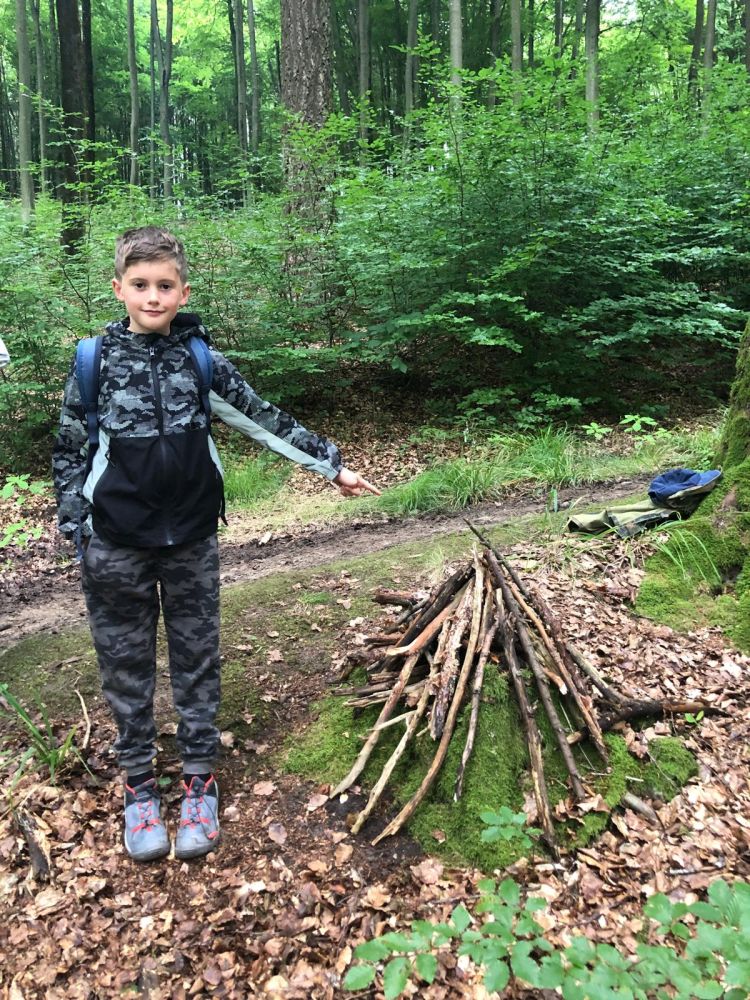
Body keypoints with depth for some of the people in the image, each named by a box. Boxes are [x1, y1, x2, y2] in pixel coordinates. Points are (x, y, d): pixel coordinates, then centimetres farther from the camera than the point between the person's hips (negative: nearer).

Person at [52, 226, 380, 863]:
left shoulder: (202, 359, -1)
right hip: (116, 545, 0)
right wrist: (74, 531, 3)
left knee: (197, 661, 9)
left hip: (191, 540, 1)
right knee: (126, 666, 9)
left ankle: (199, 783, 24)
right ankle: (139, 787, 25)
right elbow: (70, 450, 5)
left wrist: (331, 463, 3)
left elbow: (265, 420, 3)